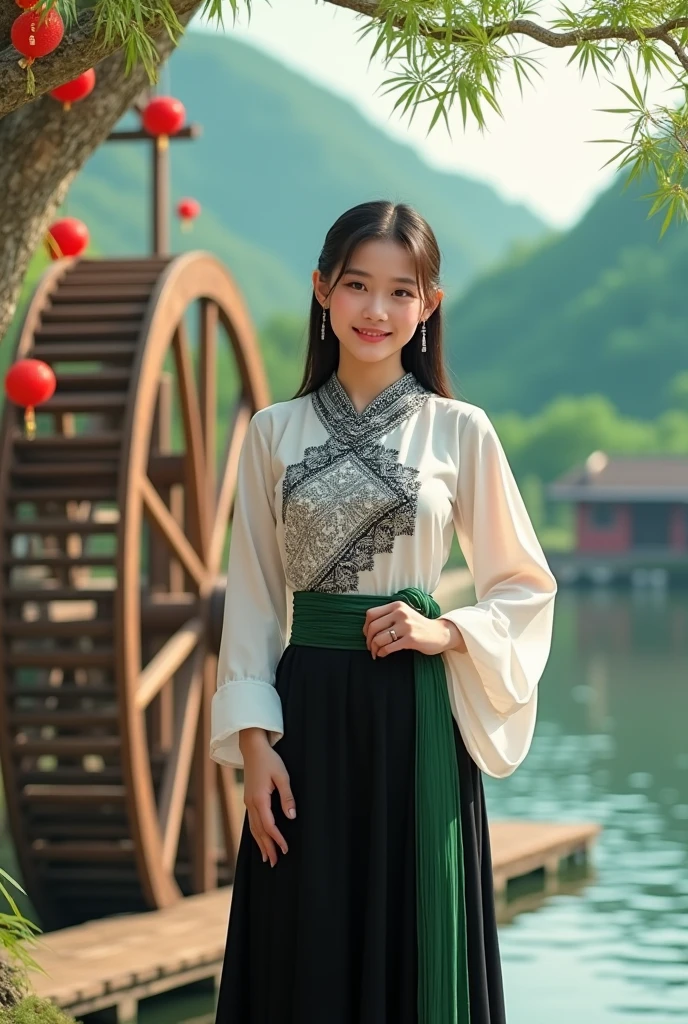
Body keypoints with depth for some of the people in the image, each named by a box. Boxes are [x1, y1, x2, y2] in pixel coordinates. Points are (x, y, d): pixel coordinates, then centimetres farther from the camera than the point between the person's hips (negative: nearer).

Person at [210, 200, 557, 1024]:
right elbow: (251, 595, 6)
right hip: (307, 707, 1)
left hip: (417, 711, -1)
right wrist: (253, 739, -3)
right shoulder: (275, 431, 5)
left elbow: (526, 586, 8)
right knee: (307, 952, 4)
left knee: (415, 944, 2)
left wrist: (447, 632, -10)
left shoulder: (460, 431, 2)